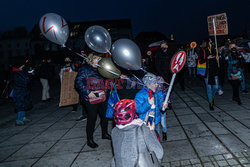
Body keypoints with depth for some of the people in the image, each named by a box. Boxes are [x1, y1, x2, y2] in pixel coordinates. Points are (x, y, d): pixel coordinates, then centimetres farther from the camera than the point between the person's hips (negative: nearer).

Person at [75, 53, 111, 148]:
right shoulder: (84, 69, -7)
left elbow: (104, 82, 21)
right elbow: (78, 82, -13)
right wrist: (87, 92, -21)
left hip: (101, 97, 7)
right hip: (91, 98, -7)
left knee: (104, 115, 15)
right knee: (92, 118, -1)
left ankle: (104, 133, 37)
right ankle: (90, 140, 16)